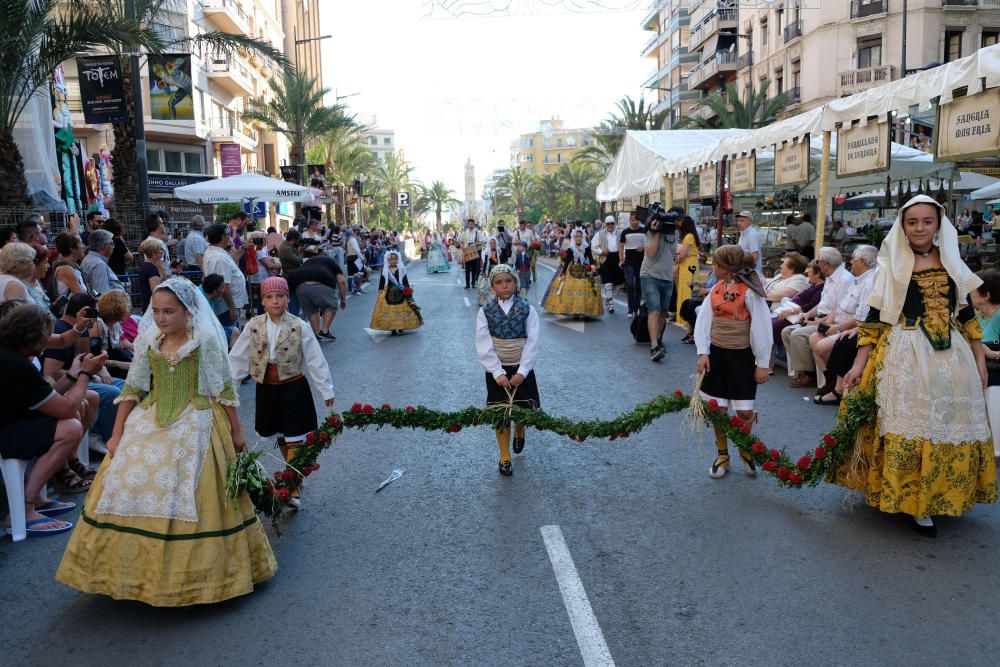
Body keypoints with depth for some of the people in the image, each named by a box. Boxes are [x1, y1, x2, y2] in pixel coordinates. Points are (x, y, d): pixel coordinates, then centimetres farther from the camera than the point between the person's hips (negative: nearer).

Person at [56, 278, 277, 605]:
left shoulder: (206, 342, -9)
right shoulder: (148, 342, 2)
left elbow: (224, 390, -4)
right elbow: (132, 390, 8)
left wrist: (236, 432, -2)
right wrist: (117, 434, 6)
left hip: (194, 427, -4)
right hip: (149, 426, 5)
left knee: (187, 497, -2)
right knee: (131, 487, 4)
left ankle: (193, 570, 16)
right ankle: (140, 566, 22)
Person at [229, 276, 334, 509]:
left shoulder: (299, 327, -10)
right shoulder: (253, 326, -3)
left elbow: (316, 360, -5)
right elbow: (237, 358, 2)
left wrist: (326, 390, -2)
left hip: (294, 388, -3)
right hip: (266, 389, 3)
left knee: (294, 440, -3)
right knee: (280, 437, 16)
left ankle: (293, 490, 0)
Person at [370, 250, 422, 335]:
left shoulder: (401, 269, 2)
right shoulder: (385, 270, 2)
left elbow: (405, 281, 5)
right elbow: (382, 281, 7)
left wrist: (408, 290, -4)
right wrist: (380, 290, 2)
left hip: (400, 292, 0)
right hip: (388, 293, 0)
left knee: (401, 309, 4)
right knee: (390, 310, -2)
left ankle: (401, 327, 18)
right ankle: (393, 329, 3)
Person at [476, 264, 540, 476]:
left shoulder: (527, 309, -5)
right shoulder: (485, 311, -5)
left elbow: (532, 343, -10)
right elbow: (484, 347, -10)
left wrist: (521, 372, -18)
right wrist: (498, 373, -18)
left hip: (522, 369, 1)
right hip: (497, 371, 0)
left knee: (524, 408, 9)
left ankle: (519, 431, 45)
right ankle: (504, 457, 19)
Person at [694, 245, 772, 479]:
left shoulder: (749, 292, -14)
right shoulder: (716, 289, 2)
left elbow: (761, 328, -12)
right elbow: (704, 321, 2)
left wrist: (763, 364, -10)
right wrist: (703, 353, -8)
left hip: (742, 356, -4)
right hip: (716, 354, 4)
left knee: (744, 412, -1)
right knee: (717, 409, 6)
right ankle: (722, 455, 24)